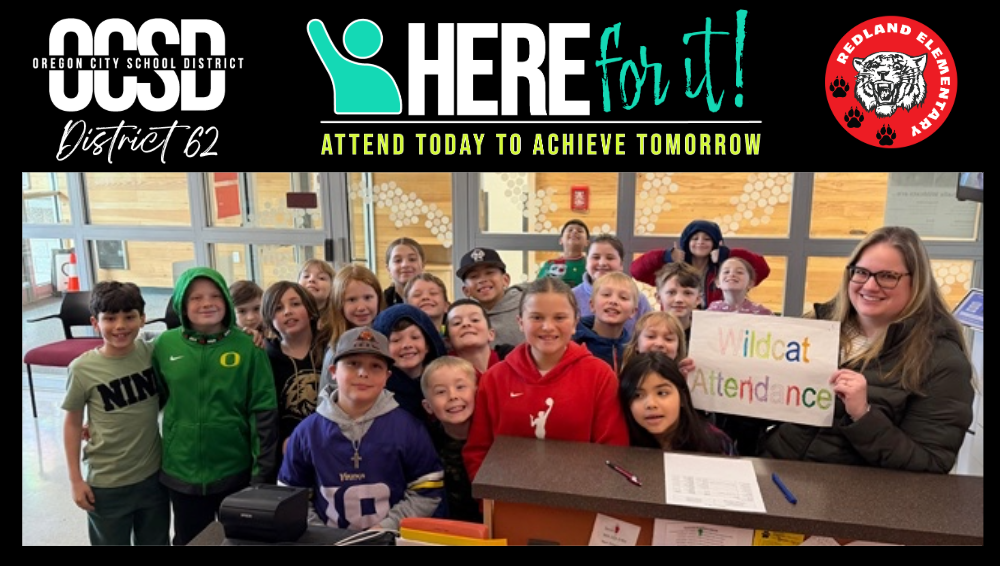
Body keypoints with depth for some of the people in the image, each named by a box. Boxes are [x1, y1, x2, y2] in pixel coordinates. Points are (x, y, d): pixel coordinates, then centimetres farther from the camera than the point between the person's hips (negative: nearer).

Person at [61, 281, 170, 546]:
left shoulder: (152, 353, -10)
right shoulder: (82, 369, -15)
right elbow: (72, 424, -4)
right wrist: (75, 479, -3)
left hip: (153, 474, 2)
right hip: (106, 483, -2)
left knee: (156, 542, 21)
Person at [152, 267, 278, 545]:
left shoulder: (247, 346, -11)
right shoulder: (164, 345, -4)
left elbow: (263, 411, -9)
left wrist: (262, 472, -10)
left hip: (236, 472, -1)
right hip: (182, 473, 2)